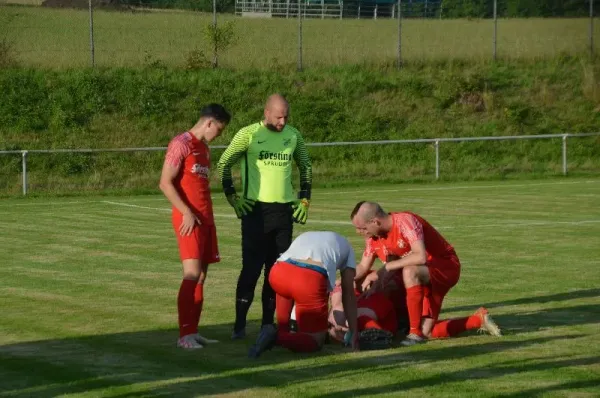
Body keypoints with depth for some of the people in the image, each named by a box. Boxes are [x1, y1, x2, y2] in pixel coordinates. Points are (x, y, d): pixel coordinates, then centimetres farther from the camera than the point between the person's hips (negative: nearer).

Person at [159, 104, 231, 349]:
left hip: (205, 218, 9)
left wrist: (208, 217, 14)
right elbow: (165, 184, -13)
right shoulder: (181, 144, -9)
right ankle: (184, 335, -14)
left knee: (201, 277, 6)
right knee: (193, 274, -14)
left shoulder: (204, 148, 19)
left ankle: (193, 332, 9)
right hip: (189, 219, -9)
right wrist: (187, 213, -18)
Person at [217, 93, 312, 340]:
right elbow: (224, 164, 0)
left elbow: (305, 167, 22)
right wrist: (232, 197, -4)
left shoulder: (293, 136, 9)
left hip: (284, 209, 4)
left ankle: (268, 323, 13)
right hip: (256, 209, -4)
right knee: (252, 267, -7)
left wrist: (304, 199, 14)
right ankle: (240, 325, -1)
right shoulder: (249, 134, -5)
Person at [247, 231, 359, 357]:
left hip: (277, 274, 4)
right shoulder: (344, 244, 32)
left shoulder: (305, 236, 42)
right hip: (310, 279, -4)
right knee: (315, 340, 14)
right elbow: (348, 292, 27)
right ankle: (278, 337, -15)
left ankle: (282, 331, 25)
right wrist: (353, 332, 30)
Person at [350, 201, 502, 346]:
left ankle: (415, 333, -30)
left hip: (446, 267, -9)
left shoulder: (404, 221, -27)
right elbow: (363, 267, 6)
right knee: (428, 332, -2)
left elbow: (420, 257, -38)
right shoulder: (373, 237, -2)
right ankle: (478, 320, 17)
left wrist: (387, 267, -32)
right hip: (424, 276, 9)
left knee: (410, 271, -40)